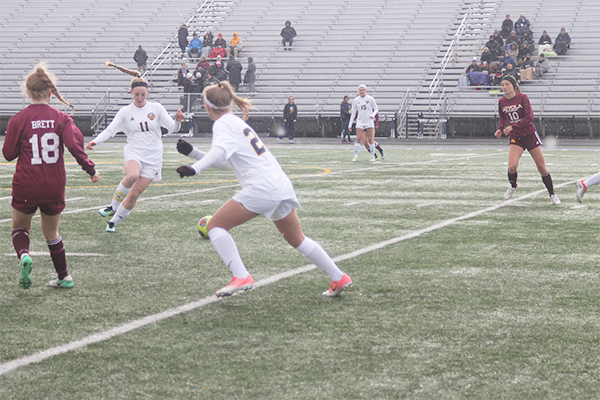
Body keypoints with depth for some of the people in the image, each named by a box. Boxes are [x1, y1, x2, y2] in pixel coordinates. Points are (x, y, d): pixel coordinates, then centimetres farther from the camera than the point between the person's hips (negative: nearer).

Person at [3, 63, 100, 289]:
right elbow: (74, 145, -16)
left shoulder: (19, 120, -7)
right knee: (51, 233, 20)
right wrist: (91, 169, -7)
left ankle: (24, 255, -11)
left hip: (26, 186, -2)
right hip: (55, 186, 2)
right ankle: (64, 277, 25)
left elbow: (8, 154, -1)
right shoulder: (61, 118, -4)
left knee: (20, 227, 20)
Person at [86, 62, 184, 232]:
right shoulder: (125, 112, 5)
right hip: (134, 152, -1)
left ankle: (114, 221, 14)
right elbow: (110, 130, -1)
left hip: (153, 157, 1)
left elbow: (173, 128, 0)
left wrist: (178, 120, -23)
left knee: (134, 195, -5)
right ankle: (113, 206, -14)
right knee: (132, 175, -36)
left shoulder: (156, 108, 4)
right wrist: (95, 141, -19)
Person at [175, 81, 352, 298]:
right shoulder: (236, 122, 23)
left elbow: (220, 150, -26)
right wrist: (192, 152, 23)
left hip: (260, 188, -9)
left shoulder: (223, 124, -3)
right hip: (281, 185, 9)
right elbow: (222, 162, 29)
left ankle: (241, 277, -15)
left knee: (215, 226, -1)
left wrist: (195, 168, -41)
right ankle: (339, 278, 27)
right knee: (296, 239, 23)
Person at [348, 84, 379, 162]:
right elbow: (353, 113, 10)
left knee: (371, 139, -3)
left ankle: (372, 156, 6)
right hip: (360, 122, 1)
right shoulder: (355, 100, 4)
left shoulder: (370, 99, -2)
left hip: (369, 121, -1)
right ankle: (355, 156, -3)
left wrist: (373, 115, -17)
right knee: (358, 139, -7)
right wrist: (350, 124, 8)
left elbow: (376, 109, 5)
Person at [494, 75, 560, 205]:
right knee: (512, 166, -19)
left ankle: (552, 195, 16)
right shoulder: (502, 102, 1)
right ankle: (513, 186, 13)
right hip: (515, 137, 2)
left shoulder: (522, 98, -12)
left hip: (530, 134, -2)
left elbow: (529, 117, -19)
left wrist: (512, 127, -26)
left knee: (541, 167, 1)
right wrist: (500, 129, -2)